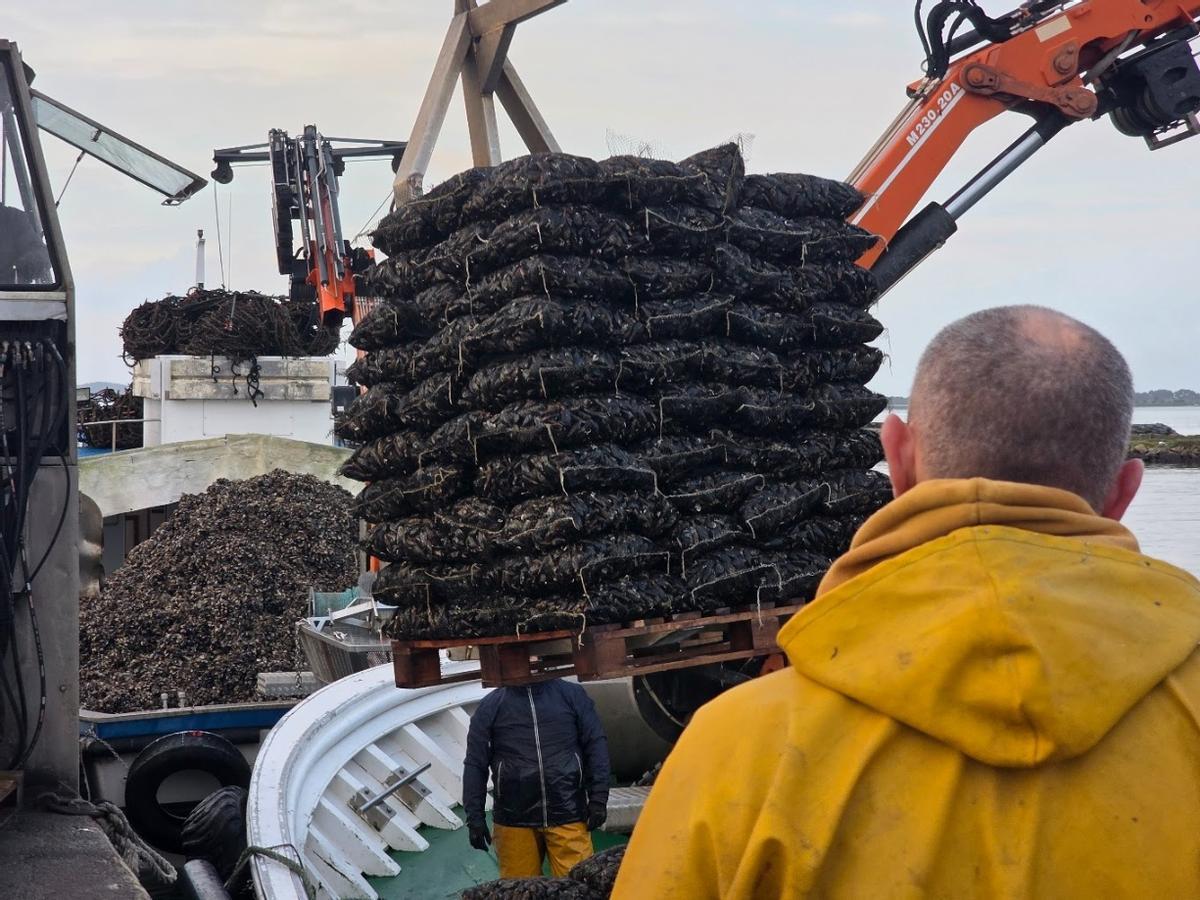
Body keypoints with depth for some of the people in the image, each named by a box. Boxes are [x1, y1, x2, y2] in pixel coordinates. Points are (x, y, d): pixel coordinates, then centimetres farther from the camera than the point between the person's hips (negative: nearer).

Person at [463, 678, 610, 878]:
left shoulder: (571, 694, 6)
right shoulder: (491, 706, 6)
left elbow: (596, 745, 6)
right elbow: (475, 764, 7)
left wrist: (598, 799, 0)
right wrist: (474, 816, 1)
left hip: (567, 817, 0)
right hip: (515, 822, 1)